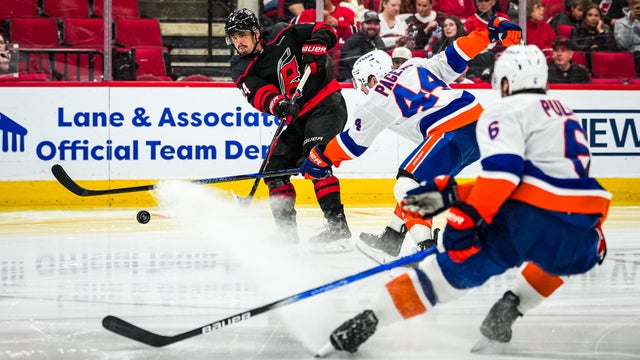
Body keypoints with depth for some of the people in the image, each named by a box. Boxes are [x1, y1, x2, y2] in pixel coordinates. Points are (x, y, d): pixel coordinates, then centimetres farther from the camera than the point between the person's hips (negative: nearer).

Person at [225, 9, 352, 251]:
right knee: (275, 168, 0)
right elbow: (260, 94, -18)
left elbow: (324, 31, 1)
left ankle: (338, 227, -27)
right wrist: (280, 105, -39)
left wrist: (314, 48, -20)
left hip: (326, 104, -6)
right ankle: (286, 231, 10)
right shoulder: (242, 70, 1)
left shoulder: (284, 37, -5)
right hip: (297, 119, 6)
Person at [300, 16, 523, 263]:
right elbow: (454, 59, 10)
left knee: (409, 185, -9)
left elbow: (353, 143, 21)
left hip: (452, 132, -9)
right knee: (423, 184, 20)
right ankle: (392, 239, 25)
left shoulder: (375, 103, 8)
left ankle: (424, 245, -24)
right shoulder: (416, 66, 21)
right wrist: (491, 32, 14)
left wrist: (320, 158, 36)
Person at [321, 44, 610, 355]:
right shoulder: (565, 114, 29)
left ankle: (370, 318, -8)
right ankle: (507, 312, 20)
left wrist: (469, 217, -19)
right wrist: (451, 194, 25)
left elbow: (502, 171, -13)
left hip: (530, 219, -6)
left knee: (456, 268, 0)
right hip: (578, 236, 6)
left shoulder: (505, 111, 6)